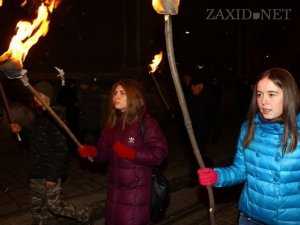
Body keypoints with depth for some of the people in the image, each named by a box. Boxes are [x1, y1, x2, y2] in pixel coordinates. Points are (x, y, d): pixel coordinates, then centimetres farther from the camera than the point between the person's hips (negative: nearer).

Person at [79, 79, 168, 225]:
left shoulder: (146, 123, -13)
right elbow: (105, 152, 11)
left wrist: (130, 153, -24)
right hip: (114, 186, 7)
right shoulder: (113, 122, 8)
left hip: (136, 189, -7)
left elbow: (159, 153, -19)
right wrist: (92, 152, -8)